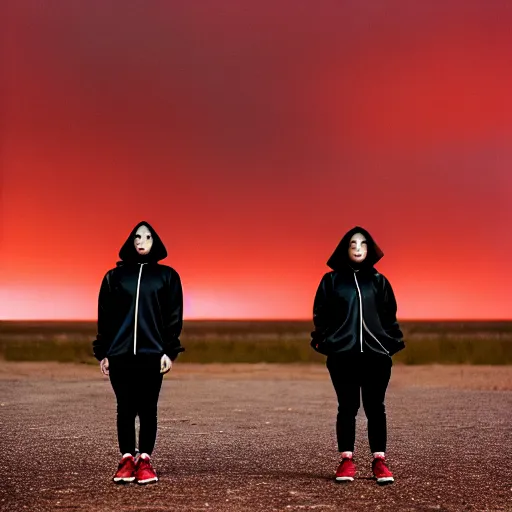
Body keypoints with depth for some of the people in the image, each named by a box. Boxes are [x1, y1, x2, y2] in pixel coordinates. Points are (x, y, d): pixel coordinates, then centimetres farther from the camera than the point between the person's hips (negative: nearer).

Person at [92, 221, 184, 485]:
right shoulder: (115, 276, 9)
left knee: (148, 409, 2)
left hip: (152, 353, -1)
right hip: (120, 354, 1)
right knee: (125, 408, 4)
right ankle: (127, 460, 14)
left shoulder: (167, 276, 7)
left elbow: (174, 317, 3)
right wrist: (102, 353, 4)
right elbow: (105, 316, 8)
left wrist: (169, 351, -5)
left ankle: (145, 461, 11)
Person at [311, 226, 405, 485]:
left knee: (375, 408, 4)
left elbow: (390, 316, 13)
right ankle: (346, 461, 8)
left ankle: (379, 461, 9)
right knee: (347, 408, 2)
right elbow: (320, 314, 5)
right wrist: (322, 341, -7)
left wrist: (392, 343, 2)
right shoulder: (331, 280, 7)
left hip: (376, 354, 1)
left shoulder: (378, 281, 11)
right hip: (343, 355, -1)